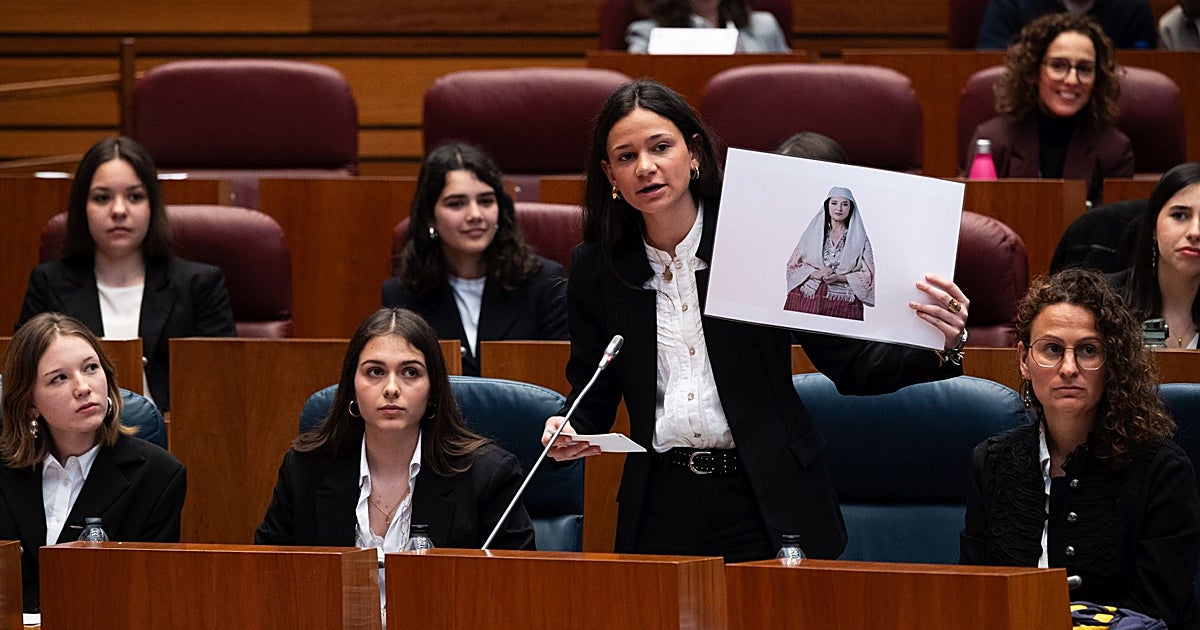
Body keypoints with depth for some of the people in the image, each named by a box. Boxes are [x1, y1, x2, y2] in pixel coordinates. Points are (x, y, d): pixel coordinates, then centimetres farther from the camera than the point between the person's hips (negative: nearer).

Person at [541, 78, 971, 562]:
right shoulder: (595, 268, 3)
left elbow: (850, 366, -4)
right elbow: (592, 395, 12)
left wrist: (940, 347, -21)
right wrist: (567, 435, -11)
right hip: (662, 514, 2)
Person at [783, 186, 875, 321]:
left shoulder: (859, 239, 7)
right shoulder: (813, 232, 11)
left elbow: (868, 275, 4)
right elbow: (793, 265, 10)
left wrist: (839, 278, -10)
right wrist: (815, 274, -9)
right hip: (807, 299, 1)